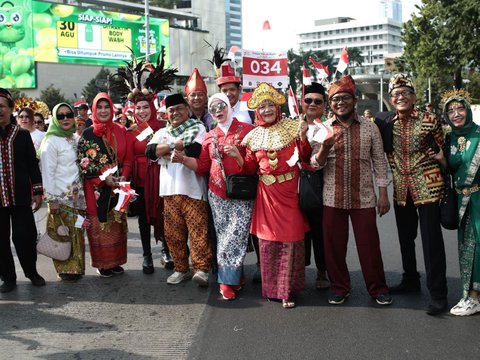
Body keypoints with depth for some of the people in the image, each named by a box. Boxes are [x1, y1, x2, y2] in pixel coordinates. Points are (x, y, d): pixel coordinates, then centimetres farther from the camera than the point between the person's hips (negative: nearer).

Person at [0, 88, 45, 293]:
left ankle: (32, 272, 22)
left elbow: (33, 165, 6)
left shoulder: (23, 135, 4)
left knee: (25, 237, 3)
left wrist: (37, 191, 3)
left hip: (20, 197, 0)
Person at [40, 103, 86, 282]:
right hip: (61, 197, -6)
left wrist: (82, 191, 12)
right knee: (63, 234, -1)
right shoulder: (51, 141, -9)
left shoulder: (74, 139, 12)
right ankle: (65, 269, 9)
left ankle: (76, 266, 20)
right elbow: (47, 172, -12)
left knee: (77, 233, 10)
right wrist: (52, 199, -14)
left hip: (77, 195, 6)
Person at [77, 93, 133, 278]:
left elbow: (128, 157, 8)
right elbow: (84, 162, -7)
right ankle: (102, 263, 10)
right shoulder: (87, 134, -3)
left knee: (117, 223, 8)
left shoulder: (120, 131, 7)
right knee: (100, 224, 0)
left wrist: (124, 176, -7)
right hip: (97, 187, -3)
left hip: (118, 185, 3)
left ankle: (116, 260, 19)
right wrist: (104, 177, -15)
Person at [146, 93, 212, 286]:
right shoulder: (162, 133, 18)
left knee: (198, 229, -9)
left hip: (193, 188, -4)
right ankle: (181, 269, 18)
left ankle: (201, 269, -3)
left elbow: (197, 150, -15)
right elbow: (150, 151, -1)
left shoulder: (198, 129, 4)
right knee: (173, 232, 8)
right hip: (169, 189, 5)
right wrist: (178, 144, -8)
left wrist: (168, 153, -3)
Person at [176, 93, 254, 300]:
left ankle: (228, 280, 4)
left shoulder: (246, 130, 0)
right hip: (217, 193, 4)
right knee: (223, 236, 5)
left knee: (235, 235, -8)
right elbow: (202, 166, 11)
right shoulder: (210, 136, 13)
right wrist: (183, 159, -4)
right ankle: (236, 276, 16)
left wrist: (238, 156, -19)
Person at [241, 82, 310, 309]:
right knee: (267, 240, 5)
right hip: (267, 194, 2)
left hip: (290, 191, -2)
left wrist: (303, 137, -18)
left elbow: (305, 158, -4)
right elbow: (250, 168, 10)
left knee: (290, 239, -1)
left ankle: (286, 290, 9)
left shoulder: (291, 127, 1)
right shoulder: (254, 136, 8)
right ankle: (270, 287, 21)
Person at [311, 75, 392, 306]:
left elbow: (379, 162, 5)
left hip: (363, 198, -1)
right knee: (334, 245, 7)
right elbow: (315, 164, 0)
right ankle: (339, 287, 23)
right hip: (332, 198, 1)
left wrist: (383, 194, 1)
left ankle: (378, 289, 19)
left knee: (369, 244, 4)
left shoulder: (369, 128, 3)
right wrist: (325, 147, -21)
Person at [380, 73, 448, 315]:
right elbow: (384, 153, 13)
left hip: (427, 187, -5)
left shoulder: (429, 120, -7)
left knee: (431, 240, -5)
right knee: (405, 237, 16)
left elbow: (444, 149, 0)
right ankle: (410, 280, 34)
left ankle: (438, 293, 2)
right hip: (402, 189, 5)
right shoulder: (387, 125, 4)